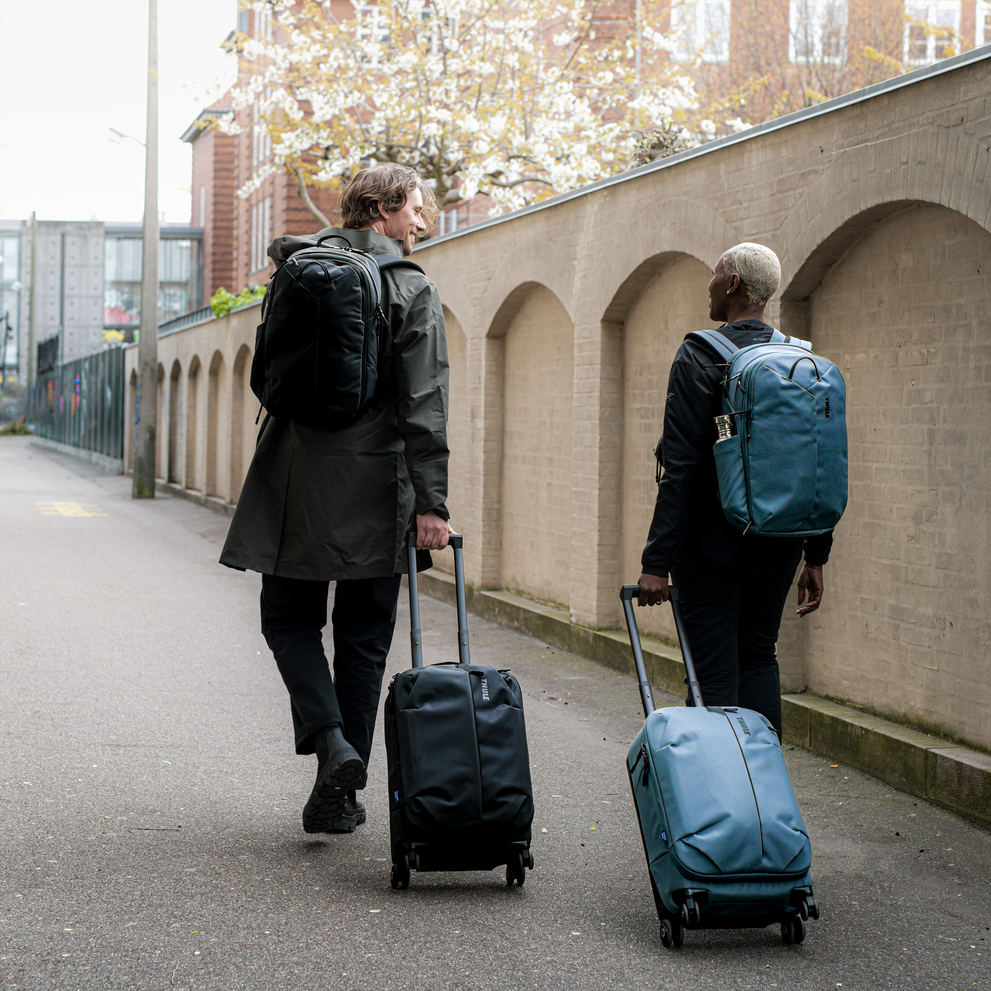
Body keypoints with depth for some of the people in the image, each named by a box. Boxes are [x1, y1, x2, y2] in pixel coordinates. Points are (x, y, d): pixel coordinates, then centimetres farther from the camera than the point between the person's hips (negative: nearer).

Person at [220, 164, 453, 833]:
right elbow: (424, 404, -12)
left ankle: (329, 739, -8)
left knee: (288, 617, 15)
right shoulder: (412, 290, -5)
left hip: (295, 476, 2)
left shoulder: (299, 269, 4)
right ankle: (343, 794, 12)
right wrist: (431, 502, -14)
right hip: (373, 486, -1)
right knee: (363, 638, 9)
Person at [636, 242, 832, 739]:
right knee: (758, 657, 18)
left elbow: (680, 468, -17)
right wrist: (816, 557, 15)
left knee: (715, 671, 0)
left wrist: (657, 561, -16)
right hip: (778, 545, 6)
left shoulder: (699, 356, -12)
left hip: (712, 543, -6)